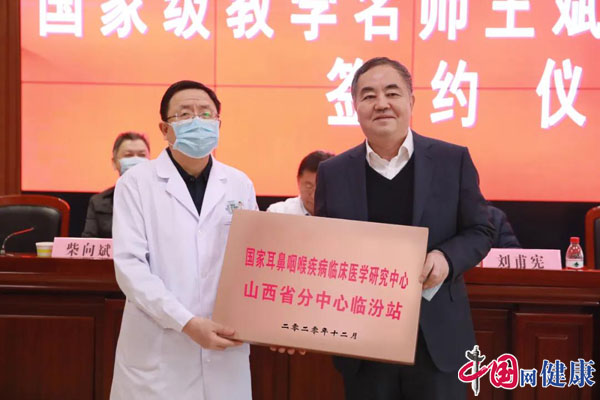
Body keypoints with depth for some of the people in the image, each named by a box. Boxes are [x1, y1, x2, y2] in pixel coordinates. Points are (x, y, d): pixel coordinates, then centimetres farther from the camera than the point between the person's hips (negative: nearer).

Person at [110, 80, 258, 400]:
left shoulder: (240, 185, 7)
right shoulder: (136, 183, -3)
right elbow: (130, 265, -11)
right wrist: (186, 322, -19)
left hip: (225, 350, 3)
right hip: (158, 353, -3)